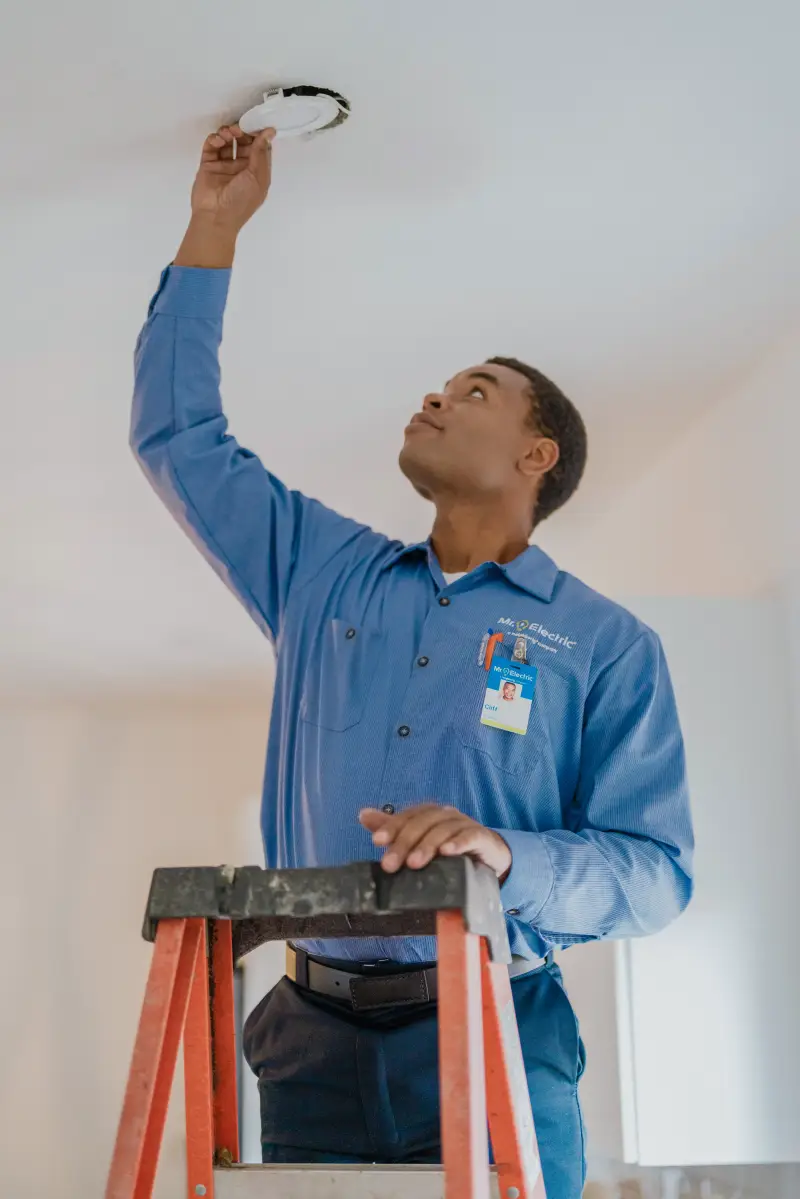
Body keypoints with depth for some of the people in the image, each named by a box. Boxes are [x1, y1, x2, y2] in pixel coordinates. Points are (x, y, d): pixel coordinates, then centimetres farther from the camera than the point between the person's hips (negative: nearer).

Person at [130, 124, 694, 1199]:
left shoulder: (607, 645, 5)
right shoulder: (327, 573, 16)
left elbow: (656, 869, -3)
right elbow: (177, 435, 19)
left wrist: (508, 856, -23)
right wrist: (214, 228, 18)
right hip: (317, 1042, 3)